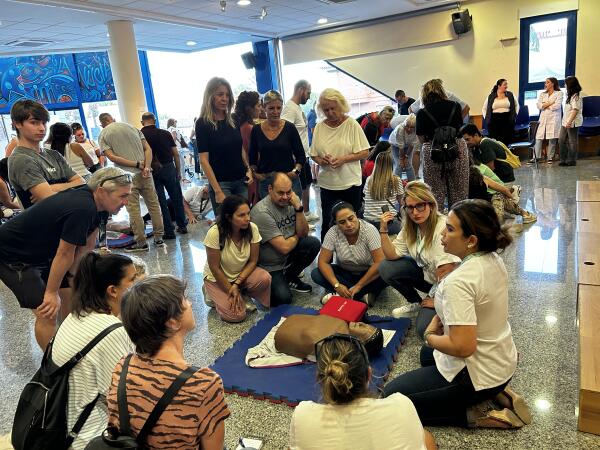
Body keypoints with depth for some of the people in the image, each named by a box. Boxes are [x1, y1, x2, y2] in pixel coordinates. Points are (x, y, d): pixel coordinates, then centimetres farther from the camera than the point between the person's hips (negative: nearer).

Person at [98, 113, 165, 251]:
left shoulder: (103, 135, 5)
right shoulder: (131, 127, 14)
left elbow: (112, 157, -9)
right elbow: (148, 148, 4)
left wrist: (136, 165, -10)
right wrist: (146, 167, -6)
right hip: (144, 173, 3)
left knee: (134, 209, 2)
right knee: (154, 205, 10)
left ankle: (141, 243, 6)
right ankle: (159, 238, 15)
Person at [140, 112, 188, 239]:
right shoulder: (166, 133, 2)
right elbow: (176, 154, 1)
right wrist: (178, 172, 8)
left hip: (152, 171, -1)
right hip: (169, 168, 2)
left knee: (160, 201, 5)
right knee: (176, 198, 14)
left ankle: (169, 231, 8)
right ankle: (182, 226, 21)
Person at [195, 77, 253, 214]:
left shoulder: (233, 120, 7)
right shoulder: (203, 123, -8)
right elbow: (204, 160, -11)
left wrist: (248, 169, 3)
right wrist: (217, 191, -17)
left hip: (241, 181, 5)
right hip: (220, 183, -5)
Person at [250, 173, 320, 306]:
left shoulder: (292, 201, -5)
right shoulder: (262, 212, -27)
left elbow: (303, 233, -7)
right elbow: (284, 247, -26)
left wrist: (298, 208, -21)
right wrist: (297, 235, -6)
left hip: (287, 255, 7)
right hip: (269, 266, -6)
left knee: (313, 243, -14)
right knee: (283, 299, -22)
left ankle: (290, 277, 8)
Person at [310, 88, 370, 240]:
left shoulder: (352, 124, -5)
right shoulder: (319, 127, 4)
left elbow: (364, 153, -6)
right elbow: (313, 155, 9)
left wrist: (344, 159, -19)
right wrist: (321, 160, -13)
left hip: (350, 183, -2)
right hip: (327, 183, 2)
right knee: (327, 222, 5)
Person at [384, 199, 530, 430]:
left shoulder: (458, 282, -32)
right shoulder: (494, 260, -4)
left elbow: (463, 347, -33)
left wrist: (430, 337, -14)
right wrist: (439, 318, 3)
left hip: (479, 374, -8)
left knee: (392, 395, 4)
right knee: (427, 354, 34)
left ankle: (473, 414, -1)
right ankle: (493, 393, 17)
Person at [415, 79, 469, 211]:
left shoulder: (422, 113, -5)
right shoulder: (455, 106, 3)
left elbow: (421, 139, -1)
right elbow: (459, 127, 15)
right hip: (457, 150, 2)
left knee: (435, 193, 7)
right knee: (458, 192, 13)